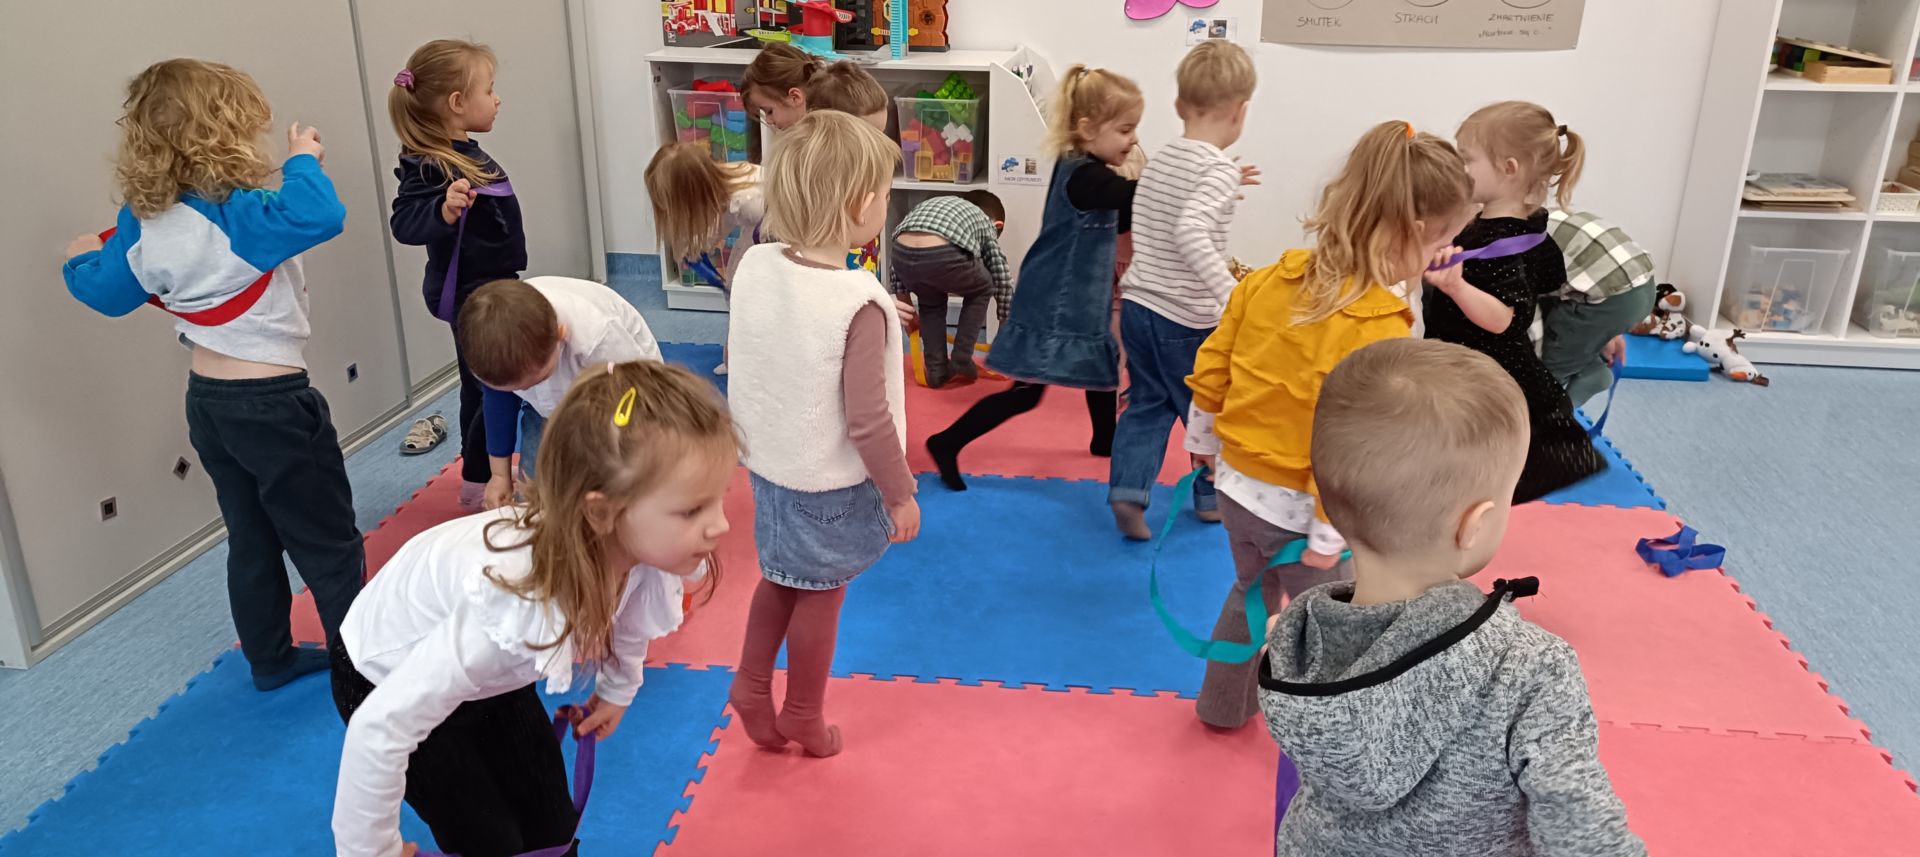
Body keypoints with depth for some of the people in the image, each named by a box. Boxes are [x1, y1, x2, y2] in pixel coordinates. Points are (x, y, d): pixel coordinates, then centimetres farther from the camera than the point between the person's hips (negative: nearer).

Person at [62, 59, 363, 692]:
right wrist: (304, 160, -20)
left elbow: (108, 293, 13)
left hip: (207, 402, 8)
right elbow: (322, 216, -38)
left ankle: (270, 658, 32)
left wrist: (83, 263, 33)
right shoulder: (233, 216, -23)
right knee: (328, 541, 4)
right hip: (272, 404, -8)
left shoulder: (142, 223, 1)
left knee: (252, 539, 20)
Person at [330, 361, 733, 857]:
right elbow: (379, 728, -37)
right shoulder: (515, 608, -46)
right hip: (386, 680, -5)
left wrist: (618, 689, 17)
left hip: (487, 669, 6)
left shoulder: (634, 546, -26)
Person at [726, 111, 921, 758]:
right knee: (820, 598, 15)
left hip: (769, 468, 6)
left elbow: (737, 366, 5)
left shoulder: (754, 268, -8)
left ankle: (752, 685, 32)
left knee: (780, 580, 28)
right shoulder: (859, 303, -28)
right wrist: (901, 493, -10)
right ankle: (803, 721, 33)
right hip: (832, 486, -5)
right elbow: (867, 420, -24)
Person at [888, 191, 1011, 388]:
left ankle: (936, 369, 28)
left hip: (902, 254, 4)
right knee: (982, 289, 30)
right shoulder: (985, 223, 32)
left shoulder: (930, 205, 41)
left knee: (931, 303, 35)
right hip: (944, 256, -4)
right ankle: (961, 359, 24)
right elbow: (1003, 285, 36)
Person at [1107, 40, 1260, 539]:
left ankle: (1128, 489, 3)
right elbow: (1190, 231, -34)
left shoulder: (1160, 159, 7)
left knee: (1147, 405, 17)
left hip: (1137, 305, 7)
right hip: (1186, 320, -6)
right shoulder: (1219, 169, -17)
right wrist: (1230, 293, -38)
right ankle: (1213, 497, 31)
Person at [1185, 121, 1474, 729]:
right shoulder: (1377, 327, -26)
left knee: (1252, 594, 29)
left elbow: (1211, 367, 3)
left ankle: (1223, 707, 46)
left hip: (1237, 481, 7)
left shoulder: (1269, 280, -5)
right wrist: (1328, 535, -17)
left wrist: (1203, 440, 18)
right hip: (1297, 508, -7)